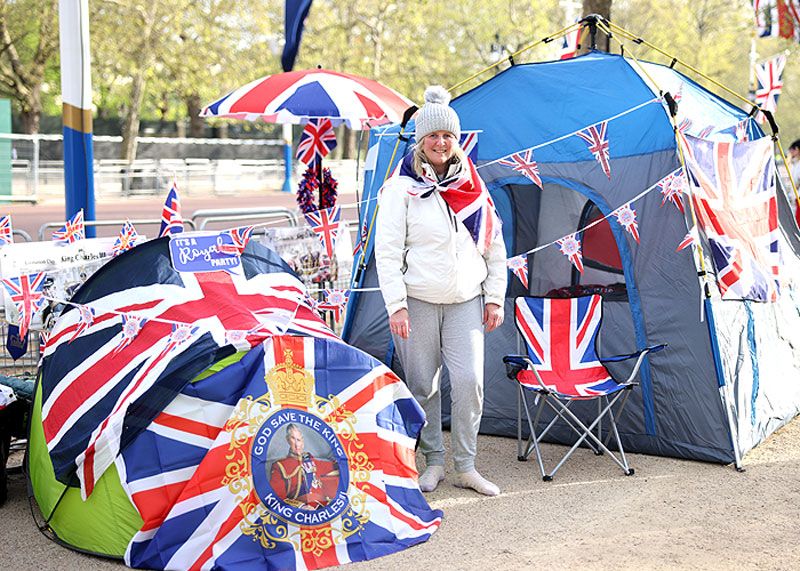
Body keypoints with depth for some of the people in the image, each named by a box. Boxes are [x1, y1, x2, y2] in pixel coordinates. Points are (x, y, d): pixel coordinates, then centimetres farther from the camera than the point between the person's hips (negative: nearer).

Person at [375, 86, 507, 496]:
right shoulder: (401, 187, -4)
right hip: (418, 303, -2)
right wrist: (395, 304, -12)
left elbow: (494, 246, 13)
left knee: (469, 381, -7)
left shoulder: (474, 187, 8)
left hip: (466, 301, 2)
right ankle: (434, 462, 21)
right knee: (422, 385, 4)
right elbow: (387, 251, -6)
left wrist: (495, 297, 8)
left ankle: (466, 467, 7)